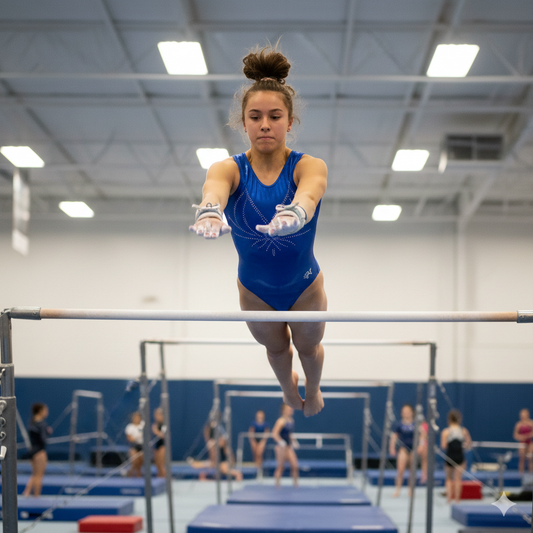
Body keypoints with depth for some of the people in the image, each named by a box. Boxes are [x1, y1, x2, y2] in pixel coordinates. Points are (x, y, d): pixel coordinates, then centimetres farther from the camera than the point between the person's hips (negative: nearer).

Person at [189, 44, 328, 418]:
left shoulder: (309, 166, -23)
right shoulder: (229, 169, -20)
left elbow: (309, 191, -48)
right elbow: (215, 187, -45)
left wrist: (296, 211, -73)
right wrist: (210, 212, -71)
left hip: (305, 284, -1)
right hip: (254, 287, 1)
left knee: (309, 345, 24)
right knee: (275, 346, 27)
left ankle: (313, 388, 60)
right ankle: (288, 386, 63)